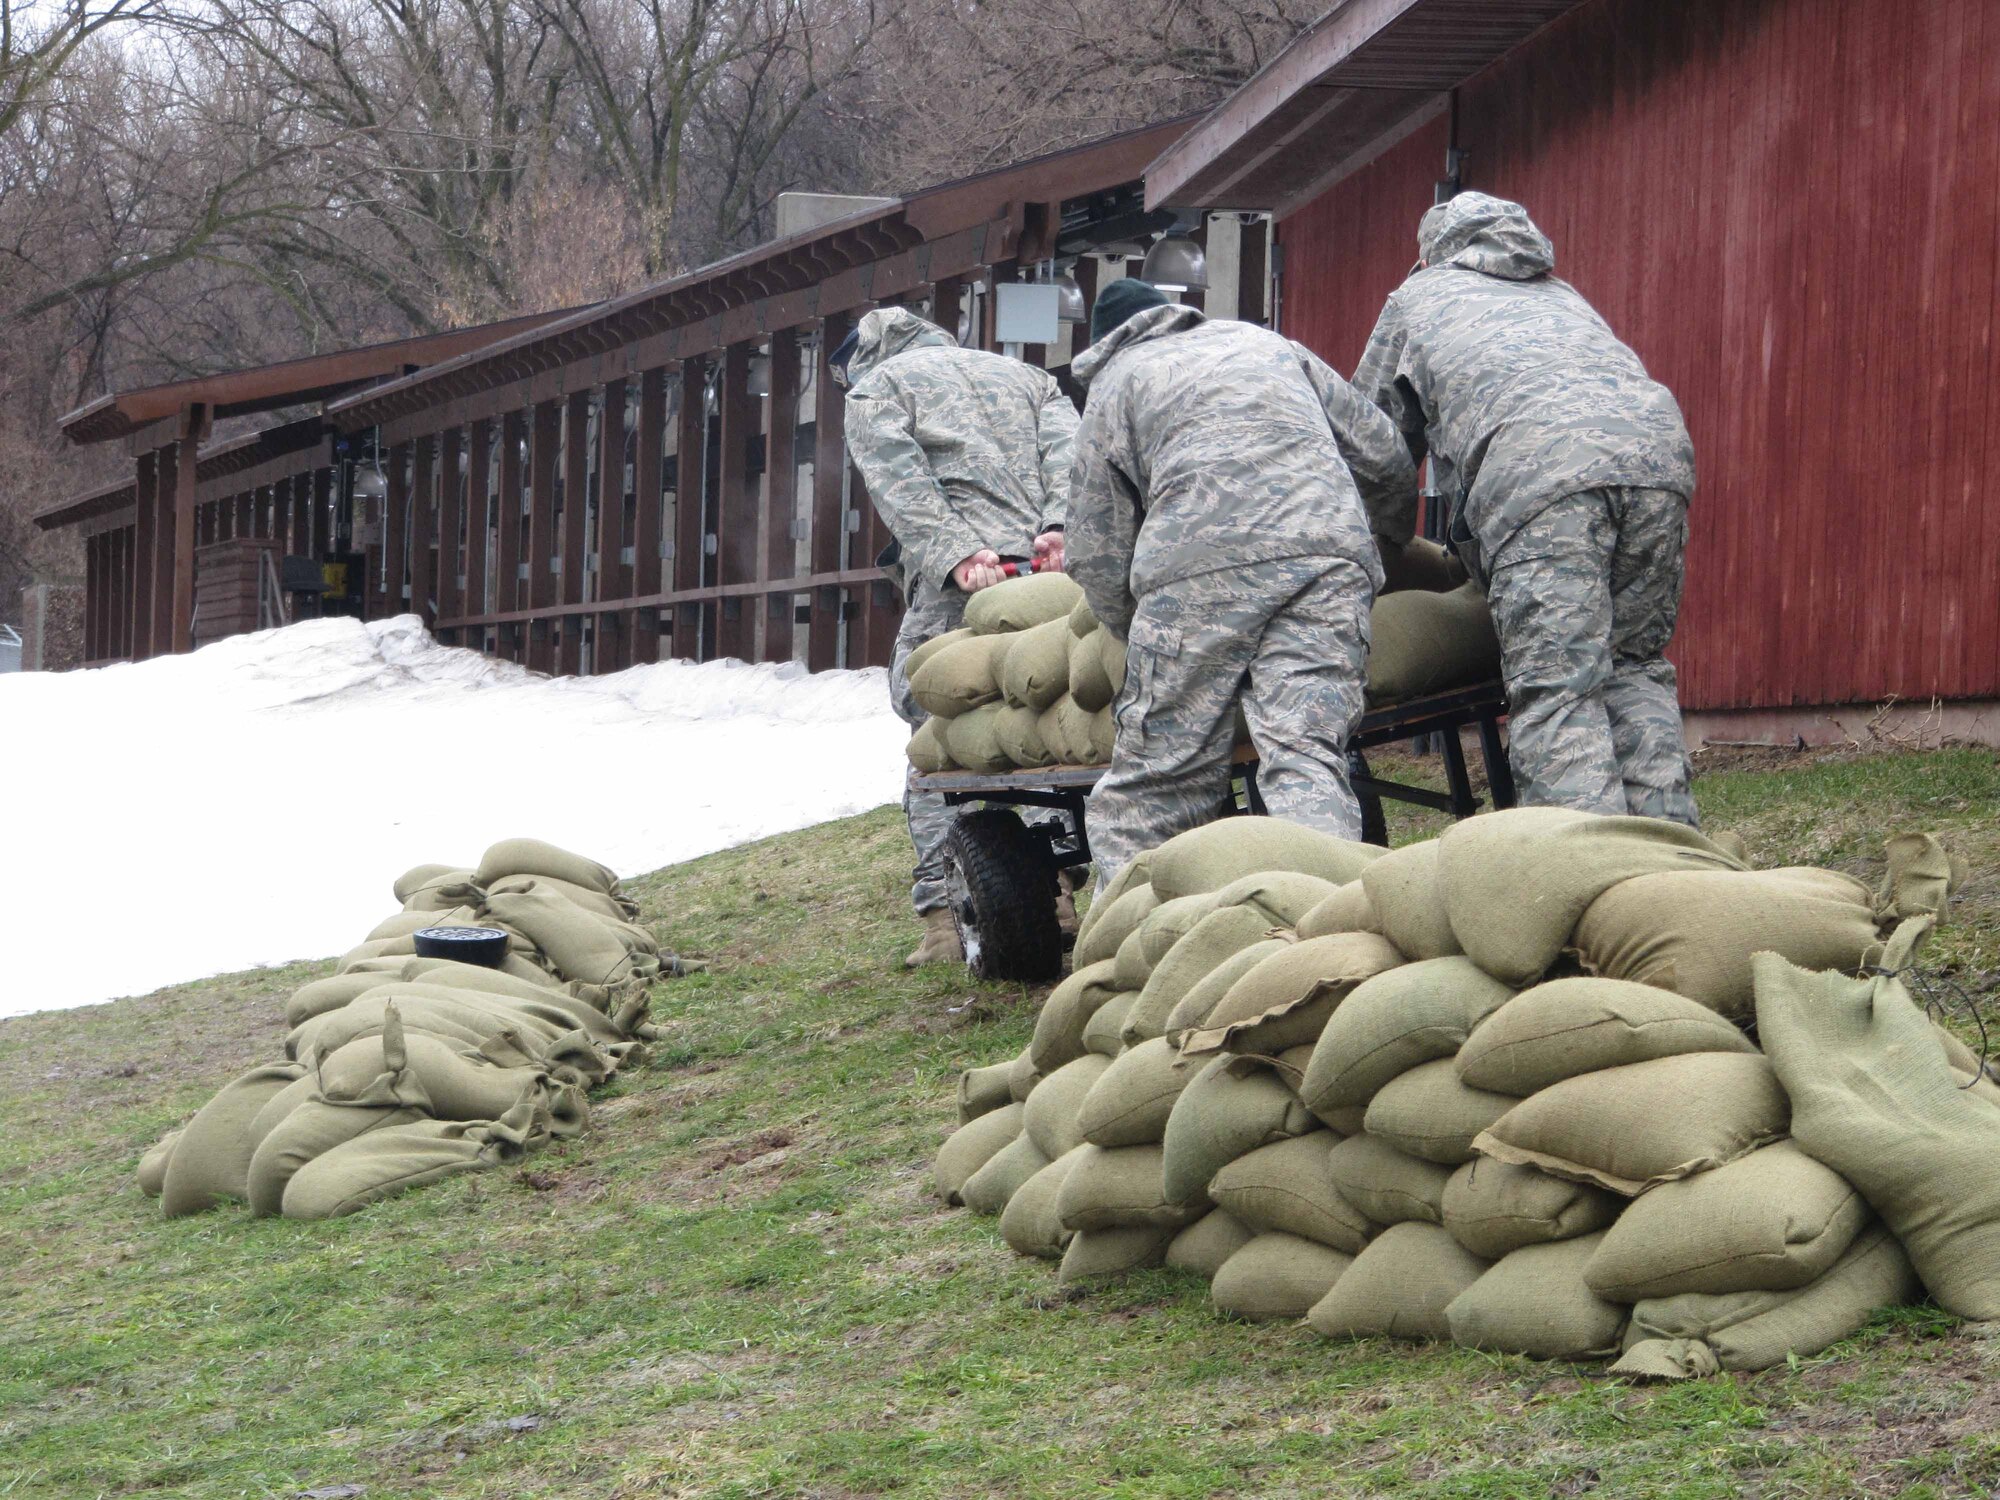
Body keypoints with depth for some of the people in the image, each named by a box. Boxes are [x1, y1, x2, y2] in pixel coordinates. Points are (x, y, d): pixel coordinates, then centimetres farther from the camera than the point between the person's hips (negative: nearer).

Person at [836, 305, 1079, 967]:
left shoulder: (874, 389, 19)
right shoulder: (1022, 374, 32)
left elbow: (900, 481, -2)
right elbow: (1068, 448, 11)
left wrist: (956, 555, -13)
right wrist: (1059, 528, -4)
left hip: (957, 589, -4)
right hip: (1053, 575, 4)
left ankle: (945, 915, -10)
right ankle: (1052, 893, 7)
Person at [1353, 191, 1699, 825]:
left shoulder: (1418, 296, 33)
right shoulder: (1560, 294, 44)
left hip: (1541, 465, -5)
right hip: (1659, 445, 5)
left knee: (1557, 685, -11)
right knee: (1633, 666, 13)